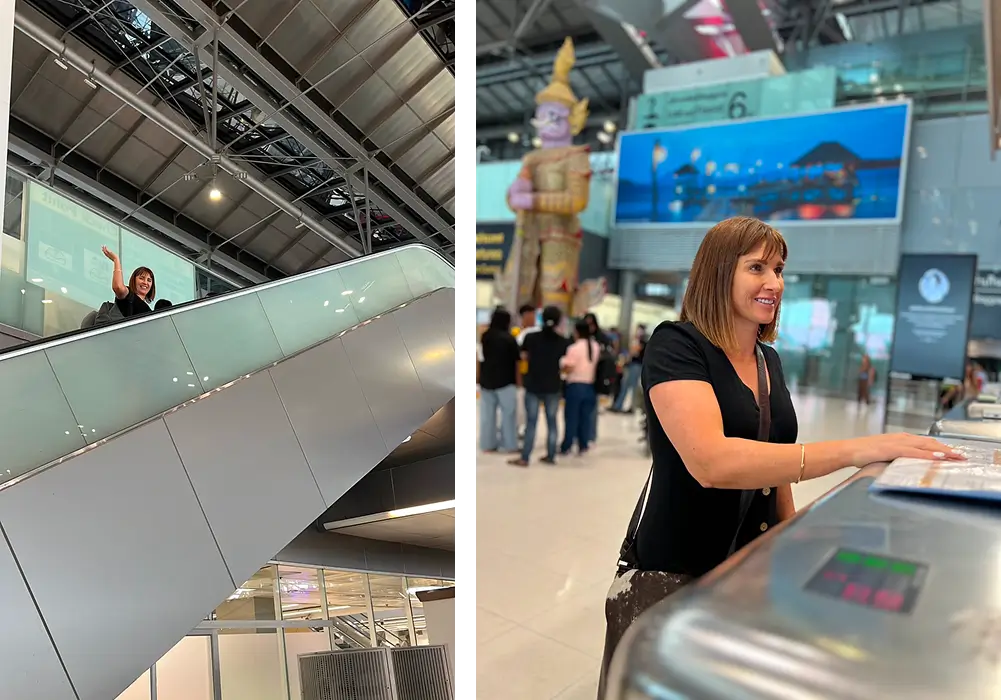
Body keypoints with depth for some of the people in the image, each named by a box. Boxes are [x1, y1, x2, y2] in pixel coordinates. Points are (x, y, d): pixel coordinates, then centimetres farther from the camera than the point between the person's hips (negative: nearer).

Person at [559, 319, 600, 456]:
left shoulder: (574, 348, -15)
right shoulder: (595, 346, 4)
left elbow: (567, 367, -14)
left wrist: (561, 360, 3)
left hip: (575, 385, -5)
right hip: (590, 386, 5)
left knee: (571, 418, 2)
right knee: (586, 418, 10)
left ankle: (566, 447, 8)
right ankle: (583, 446, 14)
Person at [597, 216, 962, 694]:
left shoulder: (768, 359, 7)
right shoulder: (675, 346, -17)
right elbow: (710, 461, -33)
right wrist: (855, 450, -38)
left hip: (754, 567, 7)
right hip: (673, 575, -7)